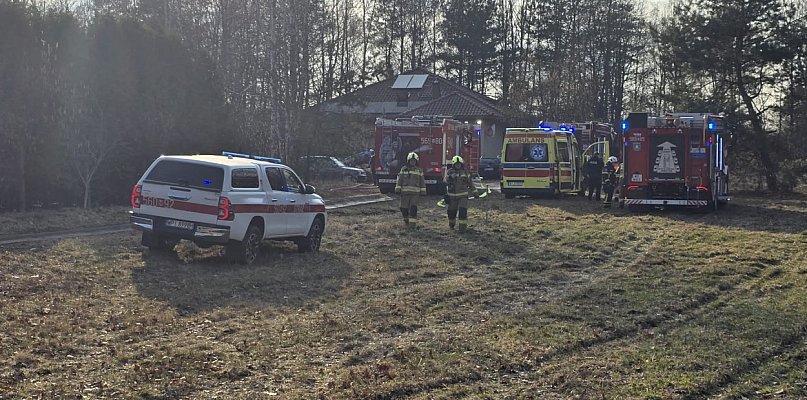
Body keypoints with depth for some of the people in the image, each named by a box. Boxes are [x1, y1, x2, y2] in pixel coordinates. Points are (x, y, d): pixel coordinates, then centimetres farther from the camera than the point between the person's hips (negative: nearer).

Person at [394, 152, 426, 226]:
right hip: (405, 192, 1)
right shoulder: (404, 169, 5)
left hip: (415, 193, -1)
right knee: (404, 208, 5)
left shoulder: (419, 170, 7)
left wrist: (423, 191, 5)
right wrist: (398, 189, -2)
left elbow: (422, 182, 9)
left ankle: (412, 223, -7)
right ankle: (406, 220, 30)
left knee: (413, 208, -9)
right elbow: (399, 180, 4)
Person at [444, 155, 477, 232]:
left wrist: (474, 192, 16)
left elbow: (470, 183, 13)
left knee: (463, 211, -13)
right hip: (452, 196, 0)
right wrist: (449, 178, -34)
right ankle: (451, 224, 35)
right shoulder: (449, 172, -2)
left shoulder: (465, 172, 4)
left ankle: (463, 226, -9)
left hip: (463, 195, 0)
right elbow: (445, 181, -14)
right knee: (451, 211, 9)